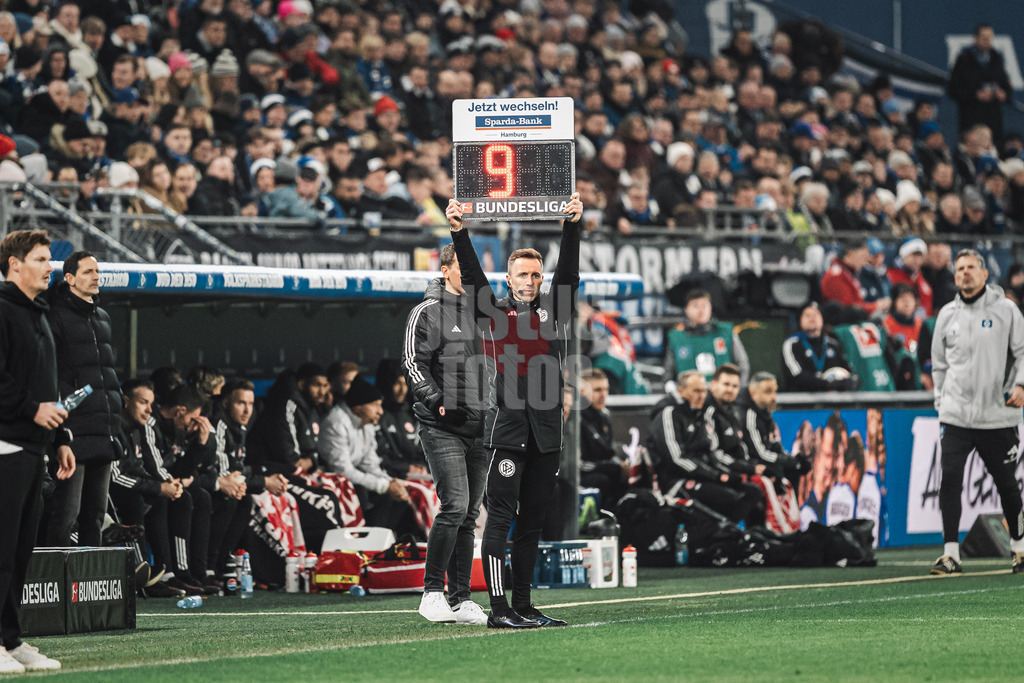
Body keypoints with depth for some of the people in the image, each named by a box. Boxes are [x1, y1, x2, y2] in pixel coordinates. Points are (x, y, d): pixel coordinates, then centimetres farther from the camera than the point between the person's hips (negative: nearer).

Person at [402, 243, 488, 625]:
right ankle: (432, 592, -7)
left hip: (477, 427, 7)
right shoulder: (429, 312, -3)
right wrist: (437, 400, -18)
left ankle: (460, 600, 10)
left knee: (469, 515, 6)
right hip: (442, 426, -7)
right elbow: (413, 362, -8)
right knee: (455, 505, -17)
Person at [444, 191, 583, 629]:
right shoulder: (493, 311, 6)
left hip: (546, 429, 4)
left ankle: (523, 606, 14)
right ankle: (498, 609, -10)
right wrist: (459, 232, -18)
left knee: (532, 521, 9)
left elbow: (568, 272, 3)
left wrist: (573, 226, -10)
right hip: (506, 428, -4)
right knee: (500, 517, -6)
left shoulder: (553, 311, 13)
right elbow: (471, 276, -5)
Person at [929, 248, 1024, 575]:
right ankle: (950, 554, -8)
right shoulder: (947, 315, 11)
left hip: (998, 416, -2)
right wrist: (942, 403, 13)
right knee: (950, 479, -11)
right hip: (956, 416, 2)